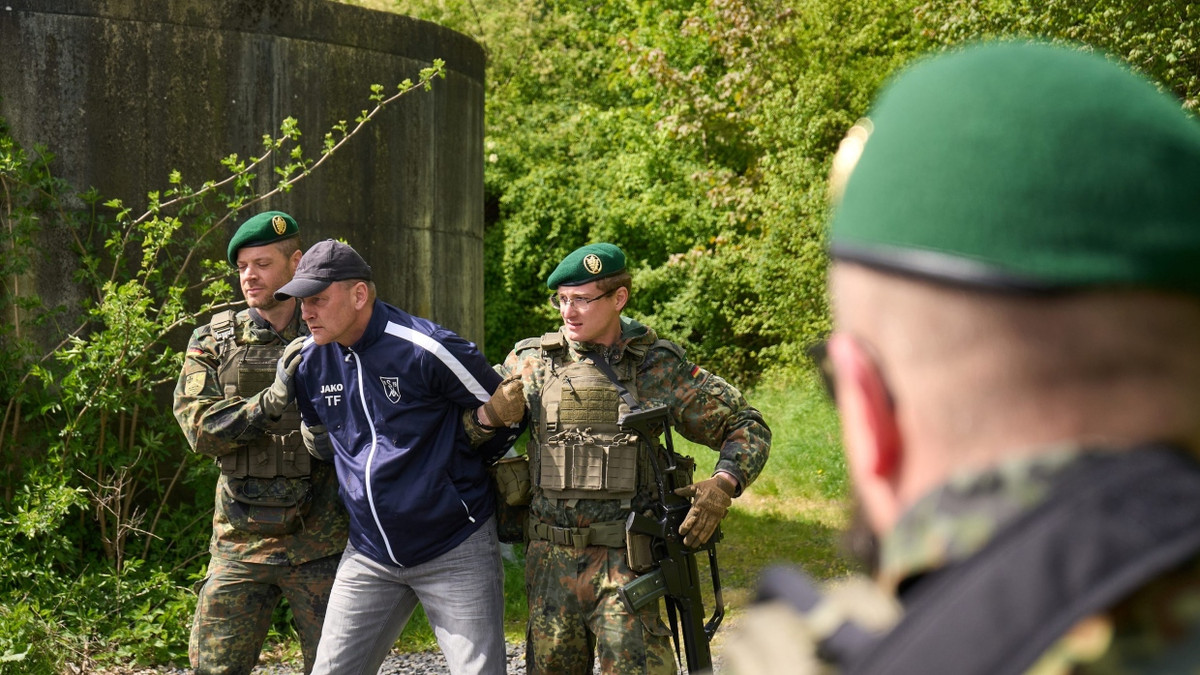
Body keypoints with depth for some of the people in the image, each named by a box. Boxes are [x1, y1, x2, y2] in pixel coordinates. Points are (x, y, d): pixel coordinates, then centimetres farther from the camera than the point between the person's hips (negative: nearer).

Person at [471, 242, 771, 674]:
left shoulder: (660, 367, 1)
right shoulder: (531, 362, 4)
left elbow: (747, 427, 7)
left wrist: (723, 485, -11)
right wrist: (491, 415, -13)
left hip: (625, 558, -2)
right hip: (551, 558, 3)